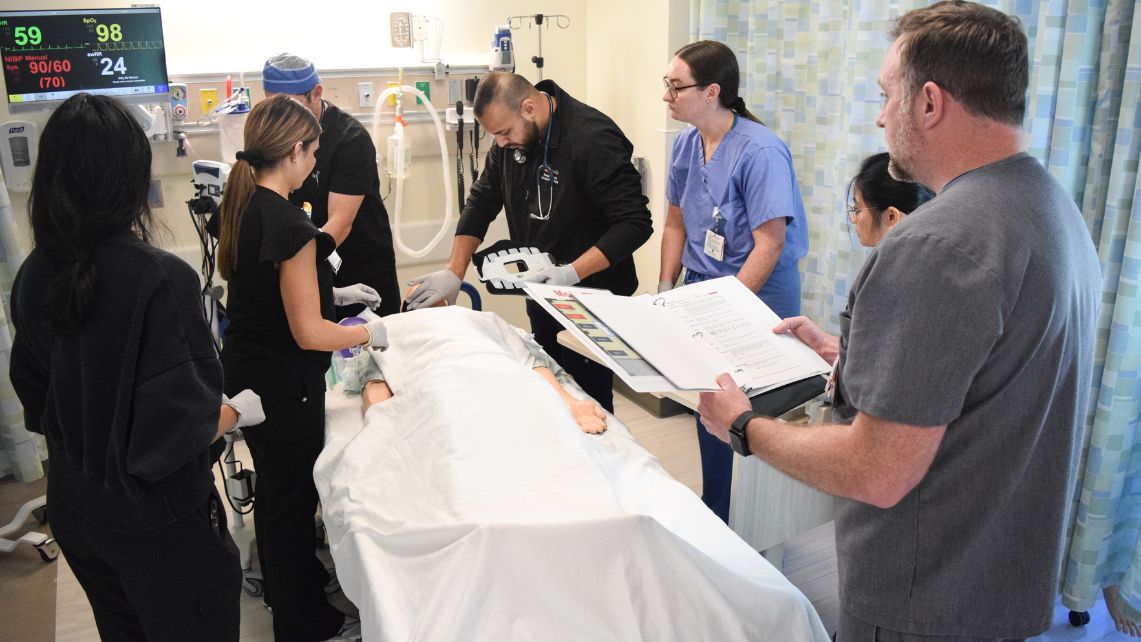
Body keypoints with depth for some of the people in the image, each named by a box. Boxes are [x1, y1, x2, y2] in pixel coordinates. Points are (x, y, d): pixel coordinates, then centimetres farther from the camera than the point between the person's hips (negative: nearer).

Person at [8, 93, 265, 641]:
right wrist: (240, 410, -8)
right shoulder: (161, 279, -27)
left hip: (72, 506, 6)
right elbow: (176, 426, -25)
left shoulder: (33, 277, -6)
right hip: (156, 518, -6)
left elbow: (35, 394, 6)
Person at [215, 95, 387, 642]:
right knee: (294, 499, 9)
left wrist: (333, 293, 14)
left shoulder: (240, 204, 1)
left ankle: (284, 583, 50)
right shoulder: (289, 224, -27)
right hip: (282, 387, -9)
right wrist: (369, 334, -9)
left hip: (246, 371, 9)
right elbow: (309, 334, -24)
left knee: (274, 486, 27)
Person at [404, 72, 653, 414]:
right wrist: (454, 273, -2)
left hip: (591, 296, -7)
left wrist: (573, 272, -29)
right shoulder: (510, 138, 1)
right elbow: (481, 202, 6)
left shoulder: (594, 139, -23)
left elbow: (635, 224, -23)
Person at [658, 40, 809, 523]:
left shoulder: (760, 151, -18)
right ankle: (713, 513, 25)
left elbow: (769, 244, -20)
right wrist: (665, 289, 6)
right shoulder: (686, 143, 4)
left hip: (756, 294, -6)